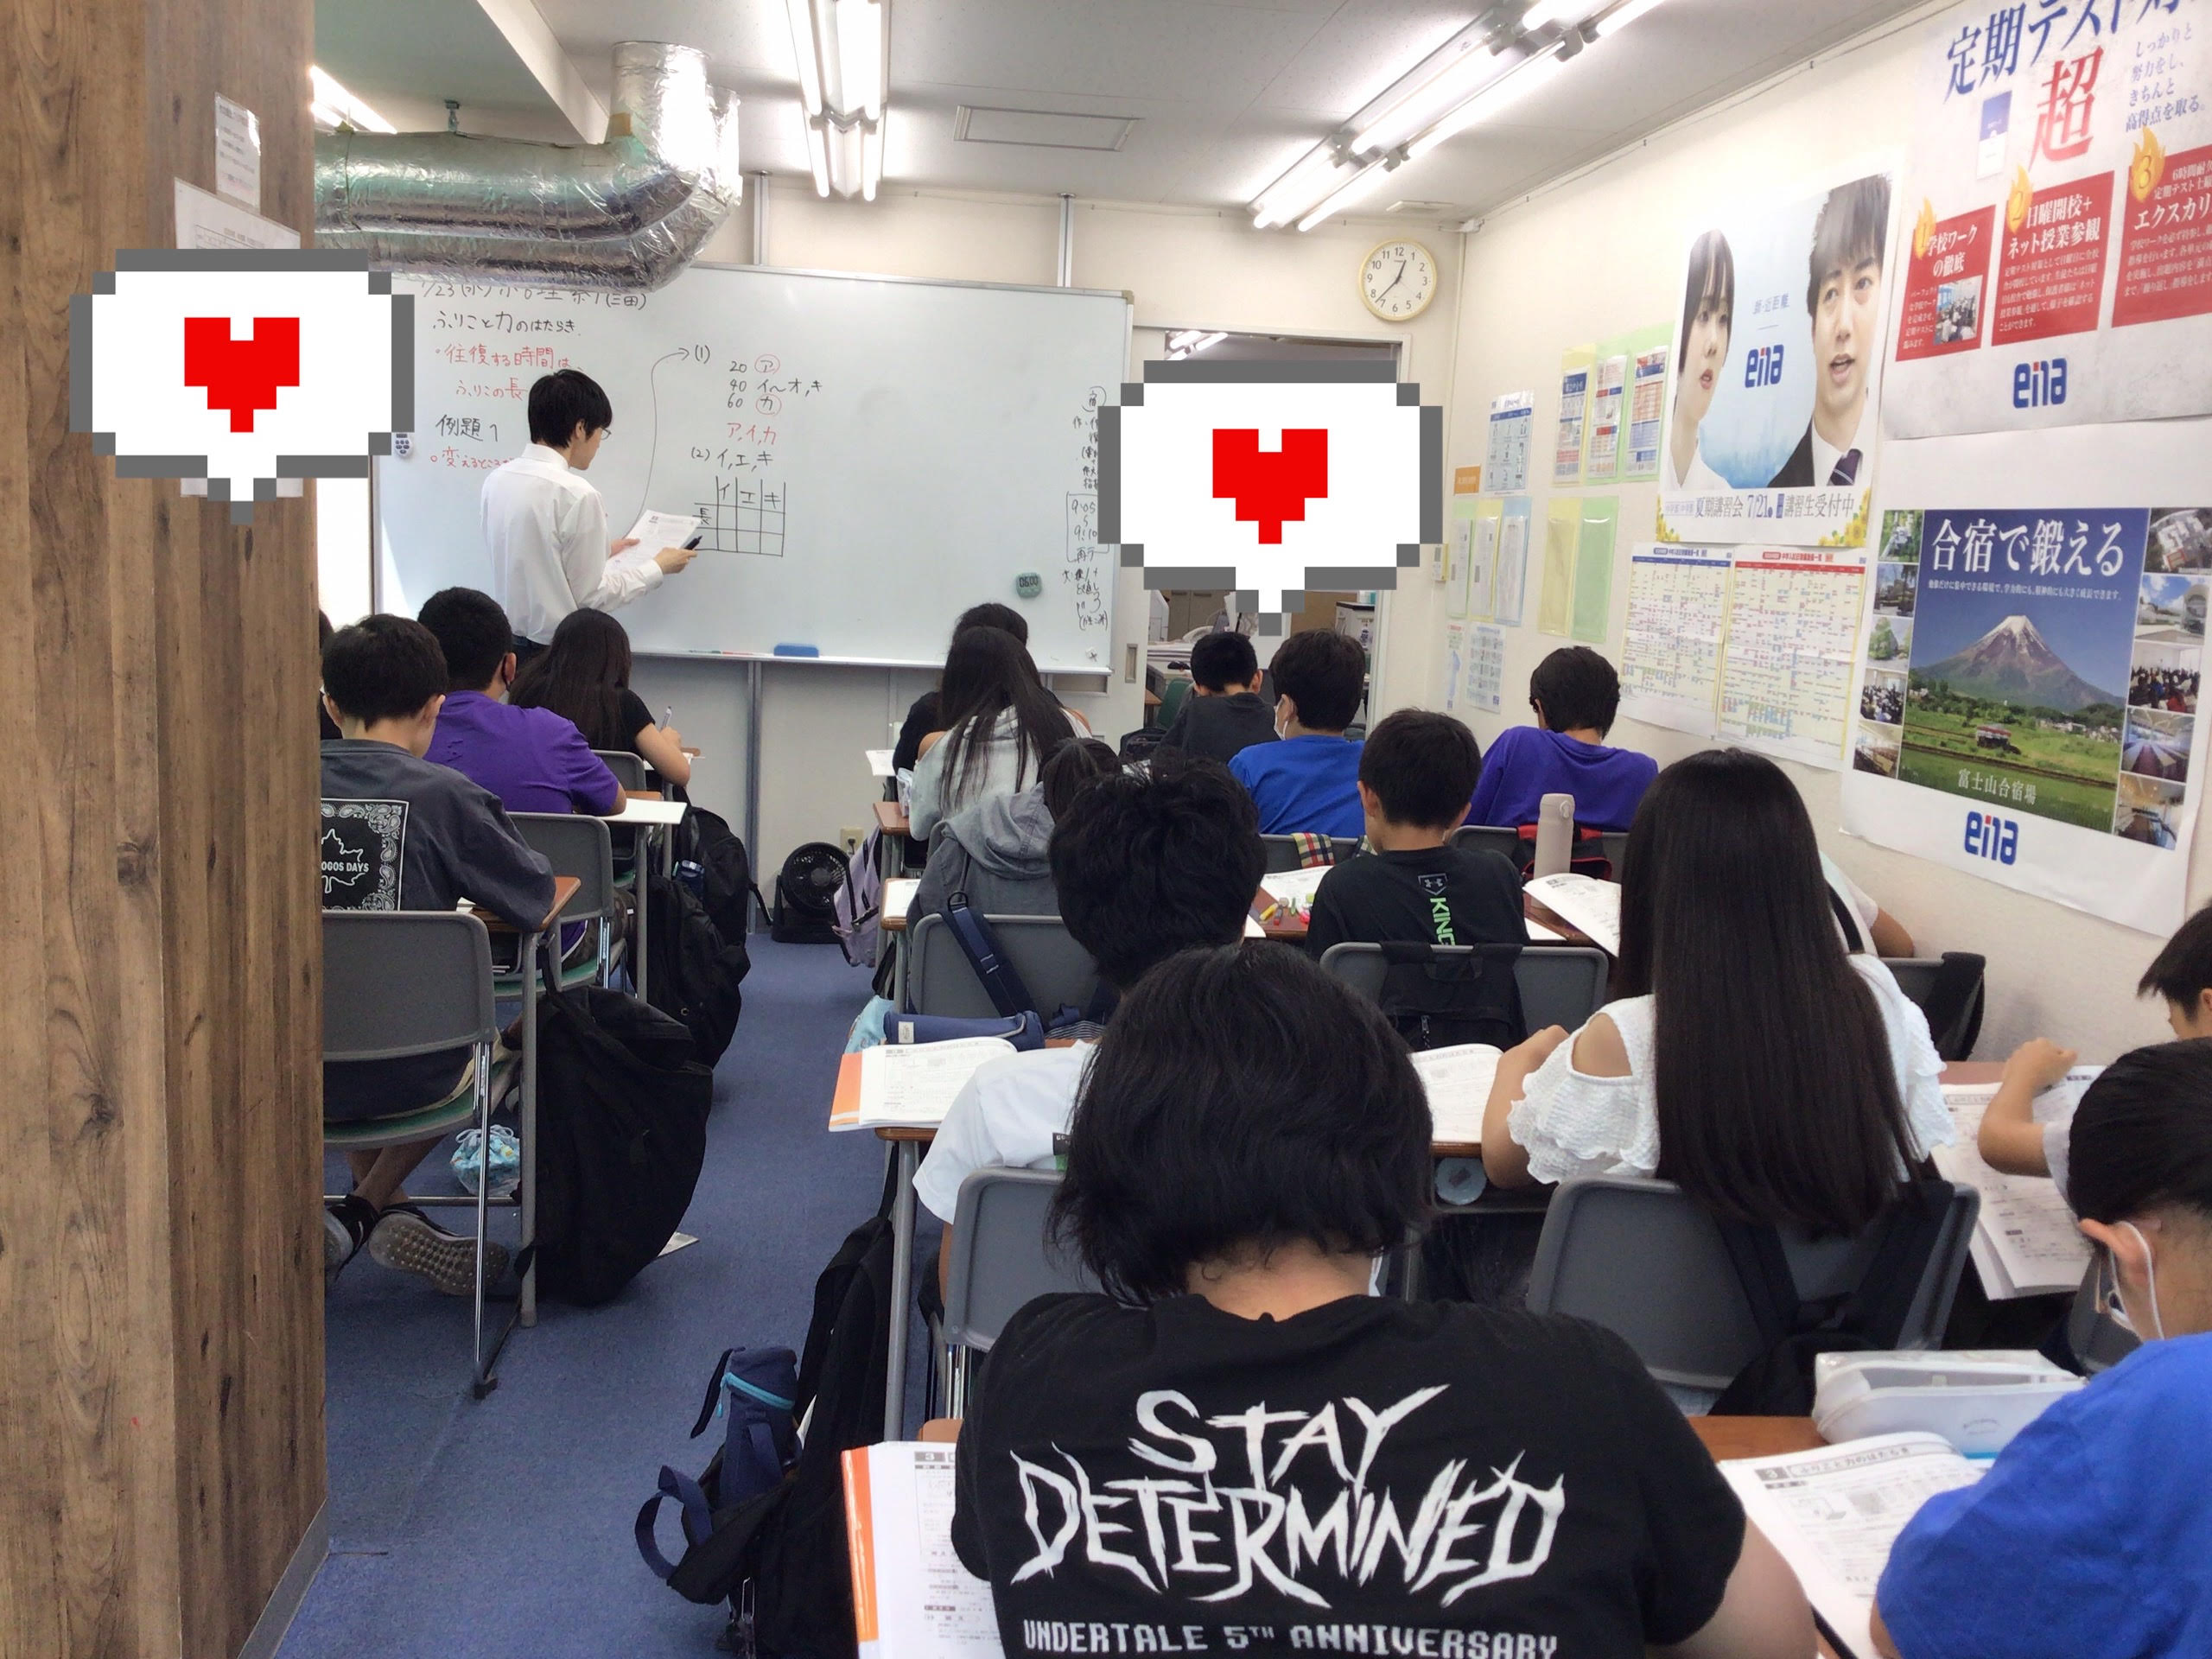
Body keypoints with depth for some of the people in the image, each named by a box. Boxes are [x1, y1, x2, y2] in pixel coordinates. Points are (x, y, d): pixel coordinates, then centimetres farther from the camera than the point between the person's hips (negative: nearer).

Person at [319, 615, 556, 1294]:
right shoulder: (444, 795, -12)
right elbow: (535, 899, -2)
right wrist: (454, 890, 18)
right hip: (404, 1076, -3)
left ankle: (387, 1213, 32)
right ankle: (366, 1212, 23)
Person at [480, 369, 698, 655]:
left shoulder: (497, 481, 4)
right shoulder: (577, 495, -19)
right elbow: (590, 596, -13)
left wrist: (601, 553, 23)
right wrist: (657, 568, 0)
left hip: (508, 644, 8)